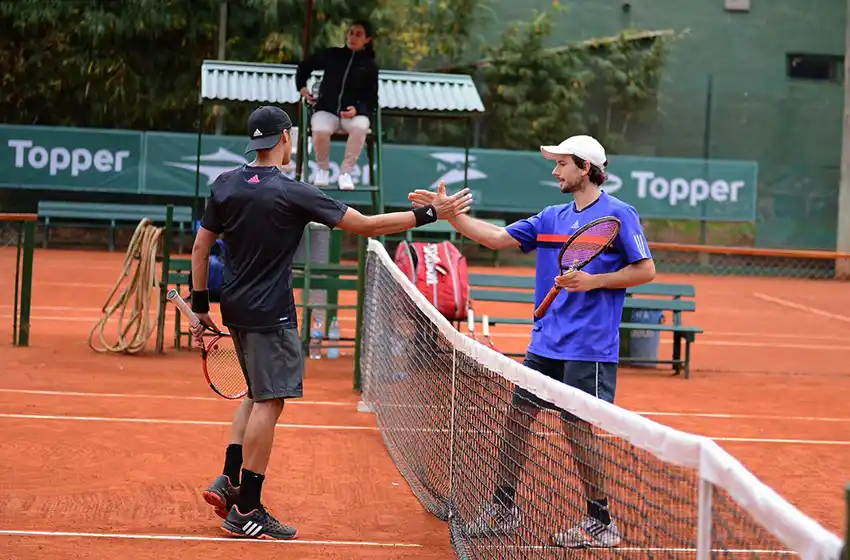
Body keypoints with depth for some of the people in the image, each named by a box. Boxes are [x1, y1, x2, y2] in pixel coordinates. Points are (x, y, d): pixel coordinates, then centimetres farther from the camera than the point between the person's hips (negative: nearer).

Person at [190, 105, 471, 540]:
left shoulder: (225, 185, 3)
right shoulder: (293, 194, -15)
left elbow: (200, 248, 8)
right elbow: (366, 225, -15)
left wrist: (201, 304, 16)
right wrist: (430, 214, -9)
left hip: (235, 308, 8)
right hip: (269, 313, -8)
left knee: (258, 396, 21)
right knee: (269, 403, -3)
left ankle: (229, 480, 15)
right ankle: (246, 510, -1)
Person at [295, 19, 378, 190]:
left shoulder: (370, 66, 8)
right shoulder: (332, 54, 10)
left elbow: (372, 99, 5)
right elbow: (305, 66, 24)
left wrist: (357, 109, -14)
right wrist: (301, 86, 10)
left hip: (354, 113, 0)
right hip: (326, 109, 1)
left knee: (360, 127, -38)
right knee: (320, 130, -35)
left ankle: (345, 172, -27)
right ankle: (323, 169, -8)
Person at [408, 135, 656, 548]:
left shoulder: (618, 214, -6)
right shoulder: (551, 218, 13)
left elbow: (645, 270, -7)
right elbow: (497, 238, 10)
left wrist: (594, 281, -16)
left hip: (588, 348, -7)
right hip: (545, 343, 7)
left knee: (577, 428, -5)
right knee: (517, 418, 9)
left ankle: (601, 523, 8)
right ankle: (503, 508, 22)